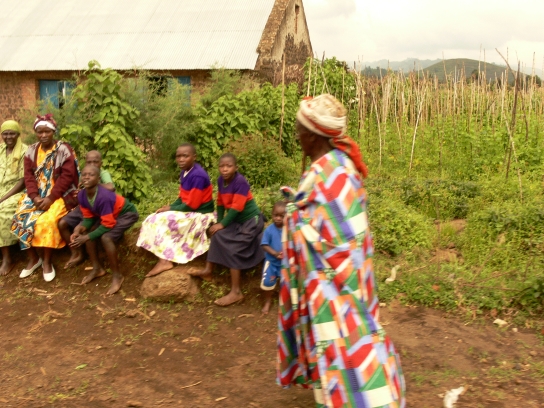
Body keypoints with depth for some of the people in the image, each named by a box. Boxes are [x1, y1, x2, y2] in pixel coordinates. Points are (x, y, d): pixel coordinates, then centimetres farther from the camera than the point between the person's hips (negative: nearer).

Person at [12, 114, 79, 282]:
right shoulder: (31, 151, 7)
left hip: (59, 195, -5)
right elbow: (29, 176, 2)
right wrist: (34, 196, -15)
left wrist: (51, 198, -21)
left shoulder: (64, 150, -8)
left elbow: (67, 176, -14)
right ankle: (33, 258, 1)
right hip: (37, 194, 5)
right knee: (20, 218, -17)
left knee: (46, 220, -30)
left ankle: (47, 262, -11)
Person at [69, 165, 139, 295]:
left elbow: (108, 225, -31)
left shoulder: (103, 196, -37)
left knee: (106, 237, -28)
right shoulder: (82, 195, -15)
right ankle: (97, 268, 10)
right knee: (85, 231, -5)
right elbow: (89, 217, -4)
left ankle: (117, 275, -10)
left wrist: (86, 237, -30)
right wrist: (80, 228, -25)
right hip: (108, 214, 8)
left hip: (126, 213, -8)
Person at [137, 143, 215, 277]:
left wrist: (170, 209, -12)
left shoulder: (198, 176, -24)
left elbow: (192, 205, -23)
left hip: (200, 214, -10)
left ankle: (165, 261, -15)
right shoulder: (184, 173, 5)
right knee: (155, 219, 0)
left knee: (162, 221, -19)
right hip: (189, 210, 10)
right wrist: (170, 207, -5)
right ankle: (164, 260, -11)